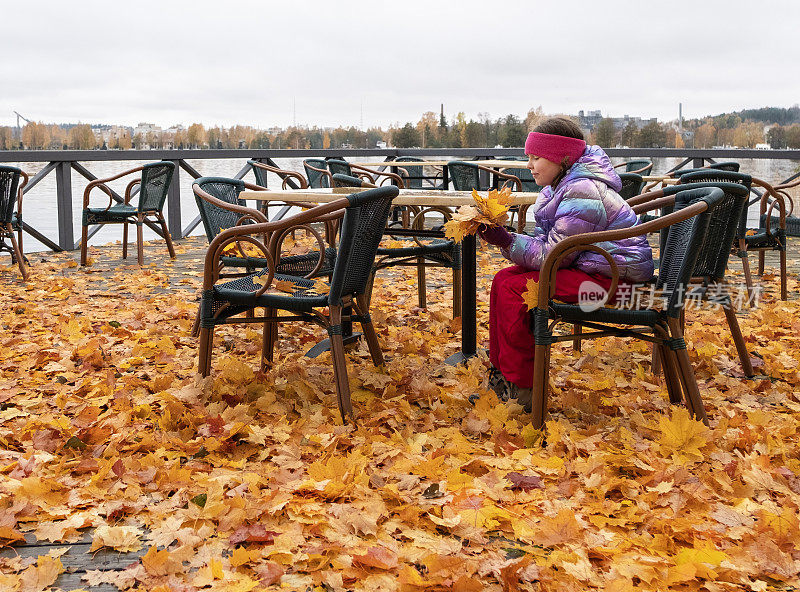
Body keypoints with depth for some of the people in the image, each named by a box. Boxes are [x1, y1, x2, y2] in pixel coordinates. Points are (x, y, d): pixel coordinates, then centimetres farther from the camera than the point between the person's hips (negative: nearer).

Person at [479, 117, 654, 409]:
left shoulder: (582, 193, -21)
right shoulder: (565, 185, 11)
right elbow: (546, 242, 5)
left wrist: (505, 241, -22)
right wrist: (503, 237, -10)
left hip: (613, 276, -11)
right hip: (590, 266, 11)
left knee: (512, 288, -20)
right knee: (504, 278, 2)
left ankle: (521, 390, -10)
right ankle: (500, 375, 7)